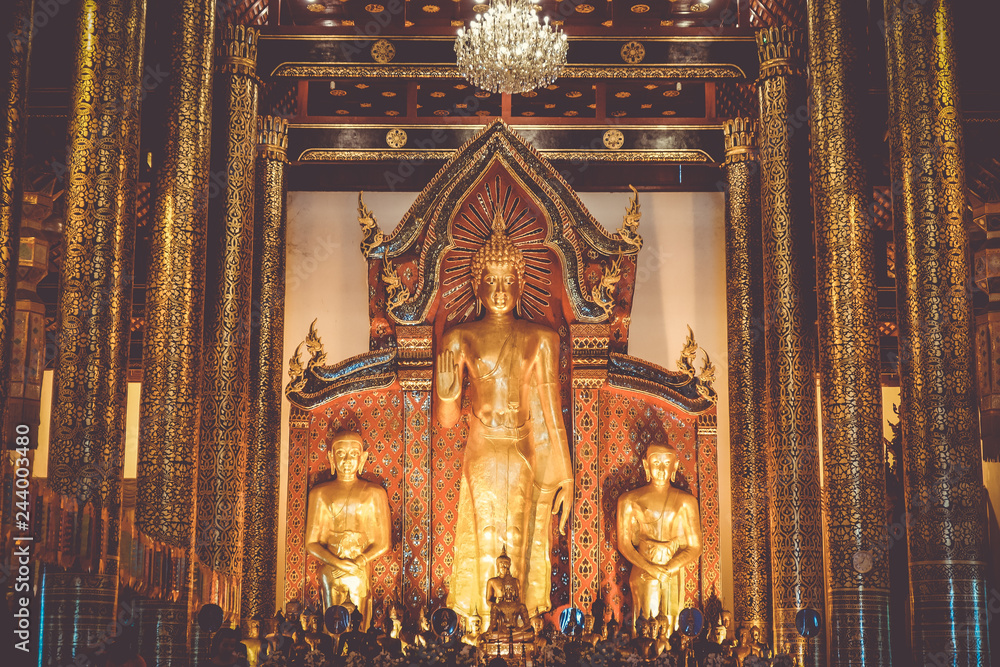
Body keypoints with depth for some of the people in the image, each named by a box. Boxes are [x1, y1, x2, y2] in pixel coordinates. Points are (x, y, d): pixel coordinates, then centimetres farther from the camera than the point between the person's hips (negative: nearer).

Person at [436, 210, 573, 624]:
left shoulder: (541, 339, 2)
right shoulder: (459, 340, 2)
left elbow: (552, 412, 3)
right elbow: (447, 419, 3)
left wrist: (563, 477, 1)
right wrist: (447, 387, -18)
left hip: (528, 465, 0)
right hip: (479, 462, 0)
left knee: (527, 552, 2)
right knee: (478, 555, 0)